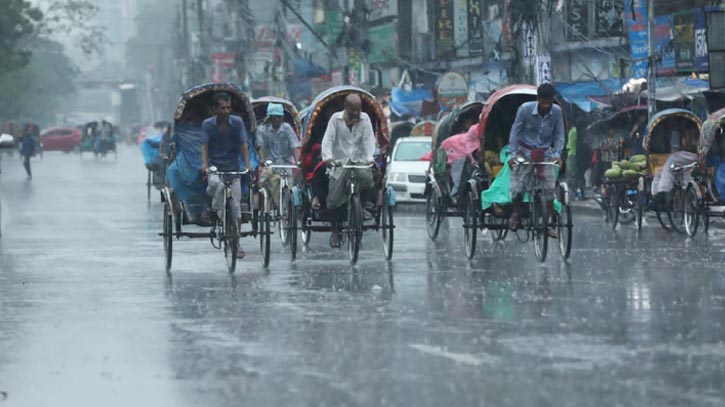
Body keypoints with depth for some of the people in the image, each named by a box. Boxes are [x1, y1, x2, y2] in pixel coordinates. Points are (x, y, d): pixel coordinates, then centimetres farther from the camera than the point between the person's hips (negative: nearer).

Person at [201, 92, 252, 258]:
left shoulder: (237, 122, -2)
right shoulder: (208, 124, -3)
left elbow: (243, 145, -5)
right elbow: (204, 146, -10)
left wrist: (247, 164, -20)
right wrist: (204, 164, -27)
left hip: (233, 168, 2)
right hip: (214, 167, -1)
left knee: (235, 204, -1)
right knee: (217, 184, -36)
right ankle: (218, 215, -13)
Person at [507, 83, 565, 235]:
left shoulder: (557, 112, -9)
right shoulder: (525, 109, -15)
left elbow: (559, 134, -1)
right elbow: (515, 131, -9)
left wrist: (557, 154, -15)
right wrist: (513, 154, -17)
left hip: (545, 153, 2)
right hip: (525, 152, -2)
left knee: (550, 188, -7)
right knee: (517, 188, -9)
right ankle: (516, 213, 20)